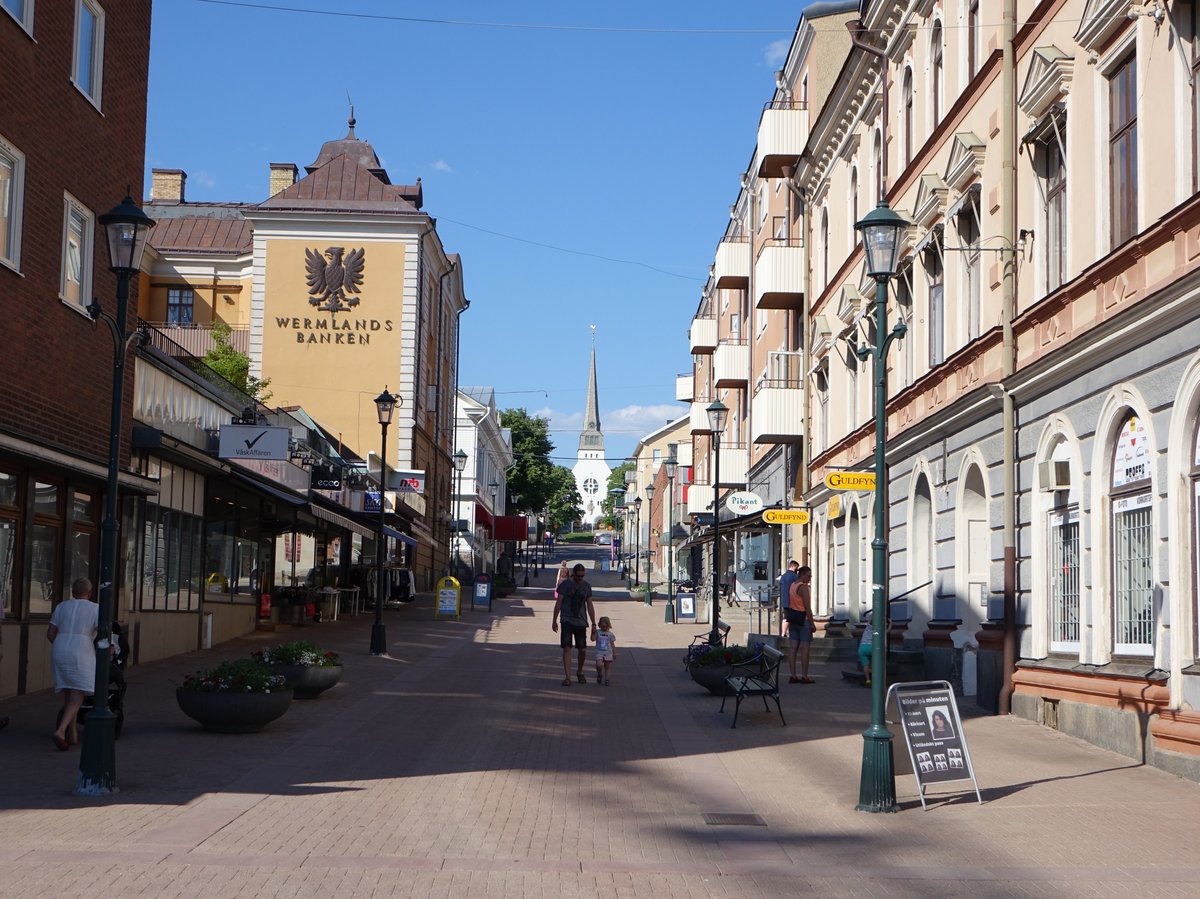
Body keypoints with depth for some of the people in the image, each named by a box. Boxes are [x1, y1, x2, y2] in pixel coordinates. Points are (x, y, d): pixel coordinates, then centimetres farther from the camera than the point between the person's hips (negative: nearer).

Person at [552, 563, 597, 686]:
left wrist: (593, 624, 8)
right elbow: (558, 602, 1)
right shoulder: (565, 584, -1)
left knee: (582, 650, 4)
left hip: (581, 622, 3)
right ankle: (567, 677, -7)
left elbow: (590, 606, 11)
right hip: (567, 621, -3)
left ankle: (579, 672, 28)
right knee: (567, 648, -8)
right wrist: (554, 620, -2)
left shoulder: (586, 586, 8)